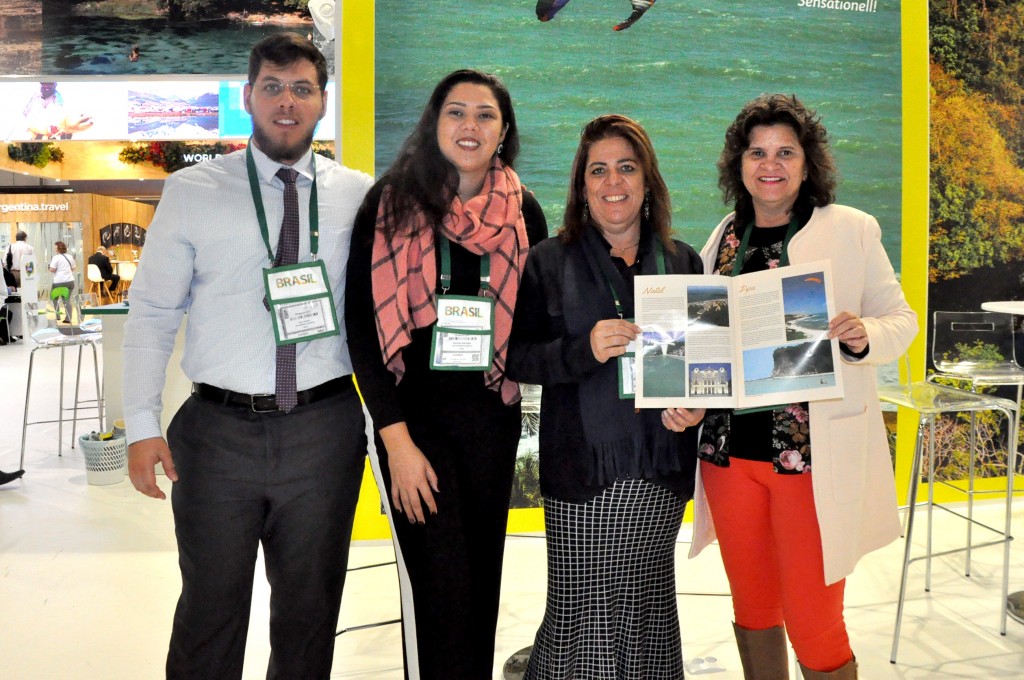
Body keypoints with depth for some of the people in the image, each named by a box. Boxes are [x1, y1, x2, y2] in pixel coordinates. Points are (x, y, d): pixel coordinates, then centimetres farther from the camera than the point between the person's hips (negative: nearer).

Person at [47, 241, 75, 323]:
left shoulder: (56, 257, -7)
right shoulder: (70, 257, 13)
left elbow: (52, 270, -11)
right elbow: (73, 269, 21)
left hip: (59, 281, -5)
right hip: (70, 281, 5)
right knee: (67, 299, 5)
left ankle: (57, 316, 12)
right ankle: (68, 318, -2)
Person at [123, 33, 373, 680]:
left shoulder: (359, 195, 3)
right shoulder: (191, 191, 1)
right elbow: (151, 314, 2)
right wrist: (142, 425, -5)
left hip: (325, 429, 1)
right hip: (219, 428, -1)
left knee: (311, 608, 15)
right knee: (210, 606, 12)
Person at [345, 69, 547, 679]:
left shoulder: (522, 212, 3)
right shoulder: (392, 203, -5)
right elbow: (362, 325, -7)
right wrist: (397, 440, -12)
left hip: (492, 417, 3)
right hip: (413, 415, -3)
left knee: (482, 577, 12)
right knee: (441, 583, -5)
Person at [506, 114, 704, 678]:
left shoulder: (683, 263, 11)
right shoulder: (548, 262, 3)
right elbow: (515, 357, -2)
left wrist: (696, 406, -4)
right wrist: (584, 351, -18)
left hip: (661, 474, 3)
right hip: (582, 471, -2)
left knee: (647, 612, 9)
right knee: (583, 612, 0)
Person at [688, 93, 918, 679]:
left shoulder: (851, 230, -1)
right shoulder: (726, 236, 9)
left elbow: (901, 319, 1)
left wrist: (864, 336, -21)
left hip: (814, 453, -4)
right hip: (730, 449, 4)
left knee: (813, 621, 1)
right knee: (752, 607, 16)